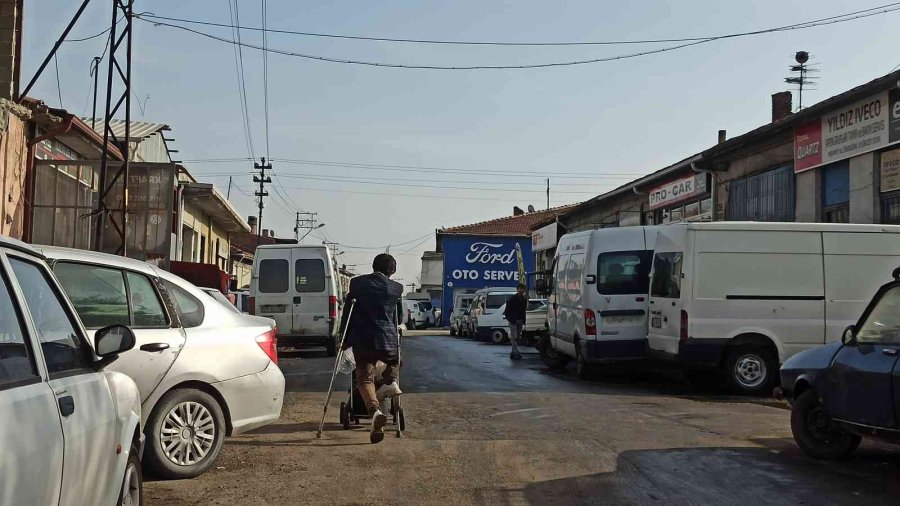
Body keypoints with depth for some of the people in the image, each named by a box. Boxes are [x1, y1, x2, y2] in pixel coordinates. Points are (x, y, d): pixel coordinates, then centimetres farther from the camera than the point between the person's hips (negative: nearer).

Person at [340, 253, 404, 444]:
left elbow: (347, 312, 5)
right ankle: (390, 381, 4)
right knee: (394, 360, 33)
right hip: (388, 341, 1)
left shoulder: (357, 283, 2)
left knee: (365, 378, 1)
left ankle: (375, 410, -24)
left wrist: (345, 340, 12)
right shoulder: (396, 288, 5)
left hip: (362, 341, -1)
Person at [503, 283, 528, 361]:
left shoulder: (524, 299, 12)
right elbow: (507, 311, -7)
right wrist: (511, 319, -15)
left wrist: (523, 321, 10)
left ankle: (513, 353, 15)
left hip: (520, 321, 7)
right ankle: (516, 353, -19)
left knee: (517, 337, 8)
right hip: (513, 321, -7)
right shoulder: (512, 299, -8)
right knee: (514, 337, -12)